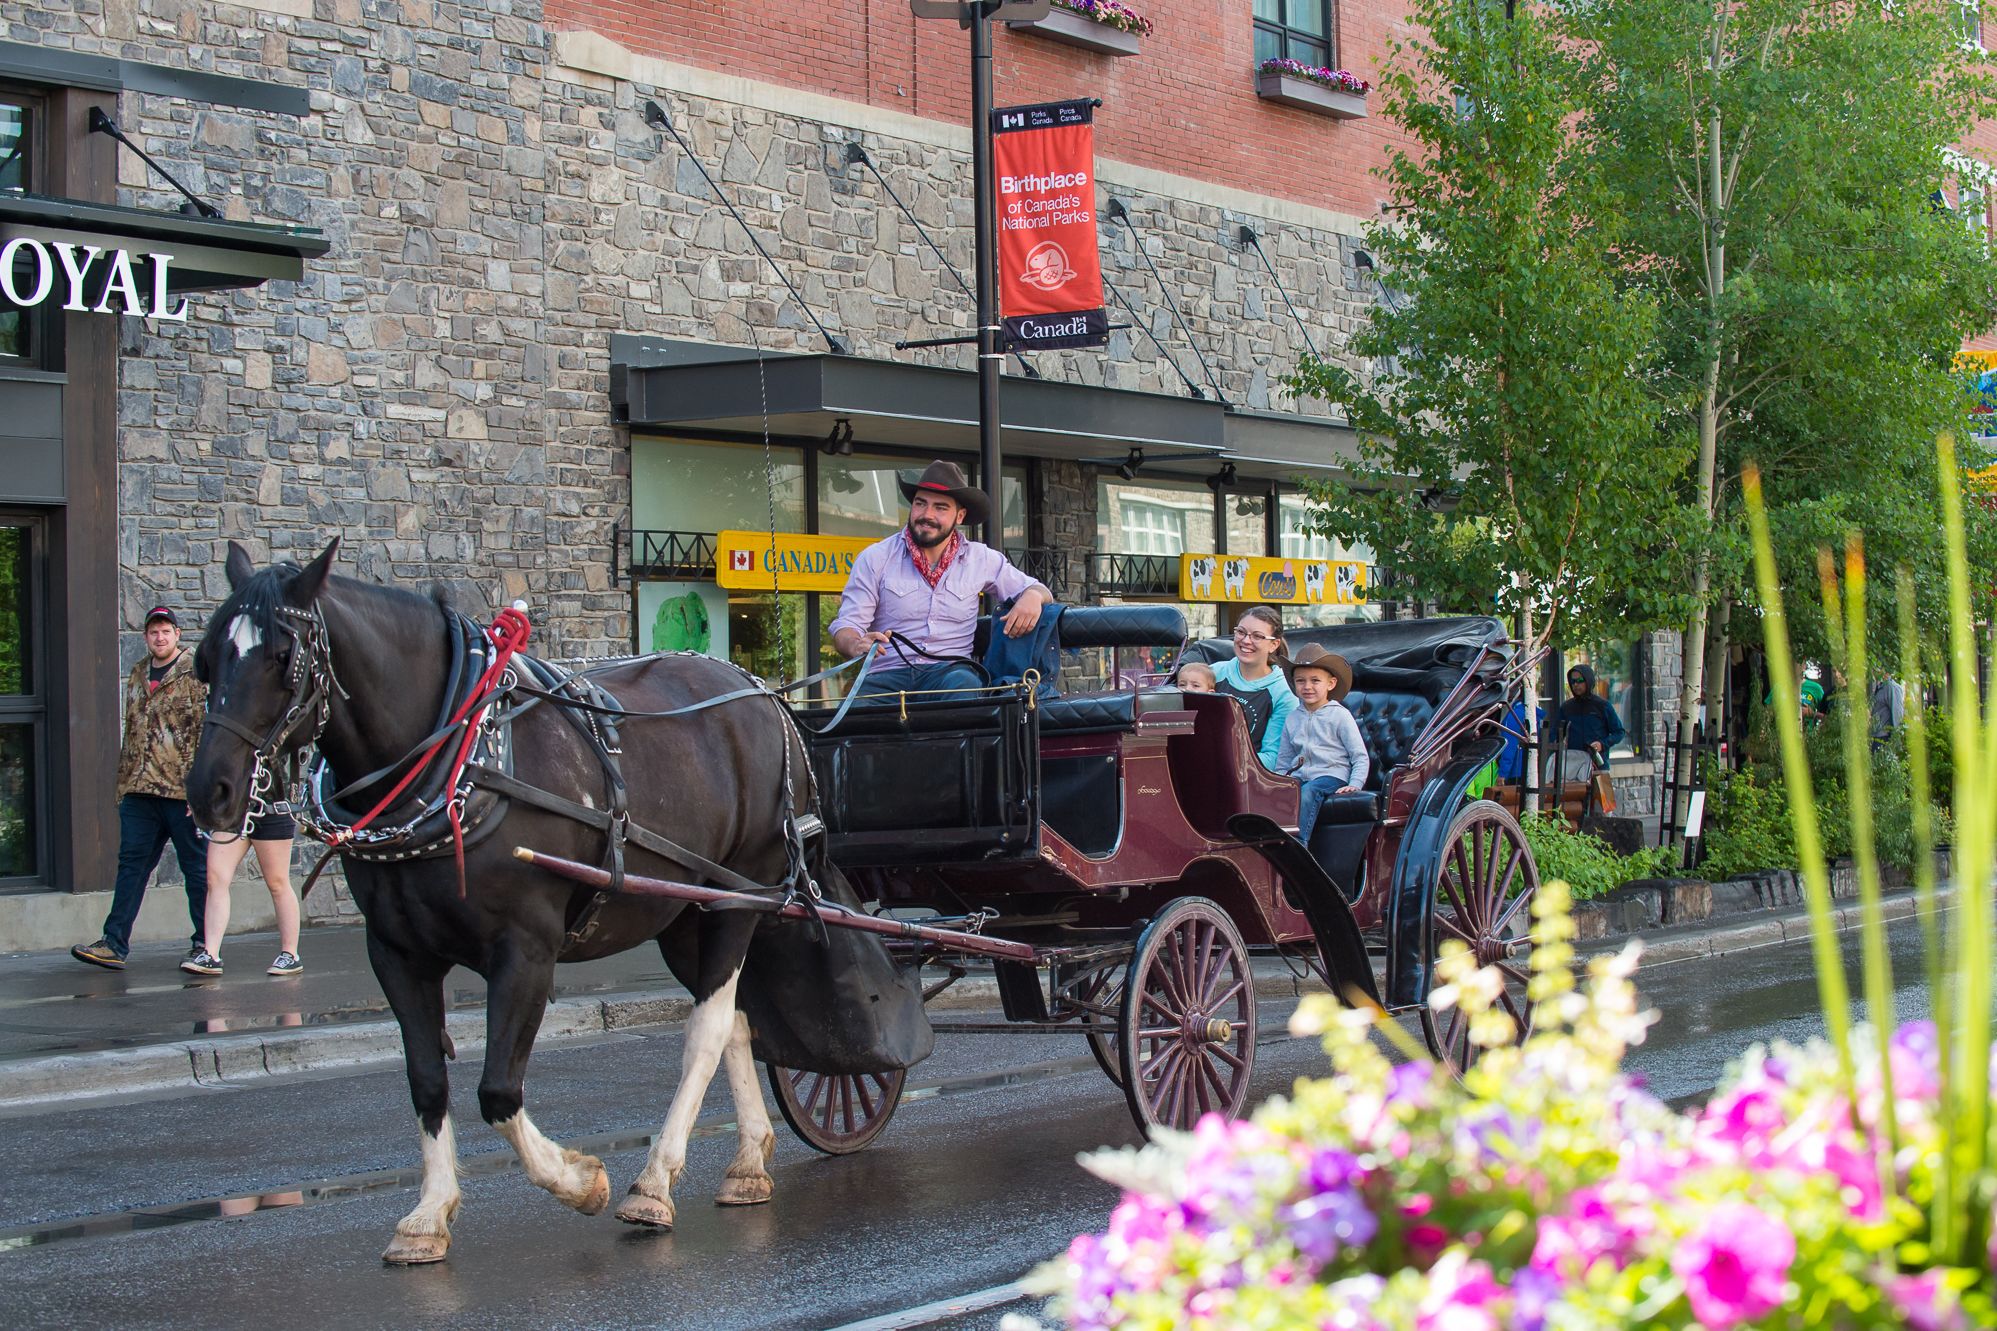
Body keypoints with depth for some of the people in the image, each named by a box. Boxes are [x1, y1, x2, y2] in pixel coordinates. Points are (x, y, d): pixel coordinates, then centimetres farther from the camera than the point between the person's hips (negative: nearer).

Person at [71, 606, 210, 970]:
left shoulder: (197, 673, -3)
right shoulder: (138, 676, 17)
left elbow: (209, 728, -9)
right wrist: (123, 782, 19)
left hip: (183, 789, -6)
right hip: (140, 790, 6)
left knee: (197, 866, 2)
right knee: (131, 864, 3)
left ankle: (205, 943, 10)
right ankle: (114, 944, 3)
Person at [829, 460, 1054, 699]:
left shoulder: (981, 560, 13)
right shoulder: (875, 558, 7)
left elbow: (1036, 589, 22)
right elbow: (845, 627, 3)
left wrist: (1033, 597, -5)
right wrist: (856, 645, -23)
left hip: (950, 670, 1)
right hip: (888, 674, -1)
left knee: (964, 684, -38)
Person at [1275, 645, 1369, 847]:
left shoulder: (1340, 715, 2)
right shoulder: (1293, 717, 16)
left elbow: (1360, 757, 1)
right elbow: (1283, 761, 21)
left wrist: (1355, 785, -13)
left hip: (1332, 775, -4)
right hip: (1298, 776, 5)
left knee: (1307, 792, -35)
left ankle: (1298, 842, -43)